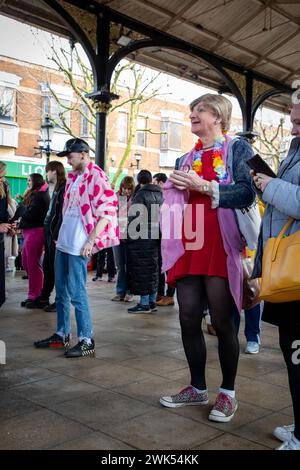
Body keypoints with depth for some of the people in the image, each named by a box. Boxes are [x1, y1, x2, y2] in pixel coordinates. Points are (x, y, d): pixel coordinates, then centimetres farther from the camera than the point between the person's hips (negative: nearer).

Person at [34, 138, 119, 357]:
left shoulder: (96, 176, -11)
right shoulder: (73, 177, 16)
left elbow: (106, 211, -17)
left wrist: (91, 241, -20)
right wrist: (61, 235, 19)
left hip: (79, 244, -9)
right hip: (64, 241, 9)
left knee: (76, 292, -6)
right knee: (61, 291, 14)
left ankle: (87, 340, 4)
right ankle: (62, 335, 26)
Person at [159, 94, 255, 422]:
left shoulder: (237, 148, 5)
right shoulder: (187, 159, 20)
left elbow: (246, 193, -9)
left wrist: (203, 186, -13)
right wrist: (173, 189, 6)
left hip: (220, 247, -5)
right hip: (188, 247, 6)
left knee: (222, 322, 0)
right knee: (188, 320, 6)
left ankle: (228, 393, 16)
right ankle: (197, 388, 22)